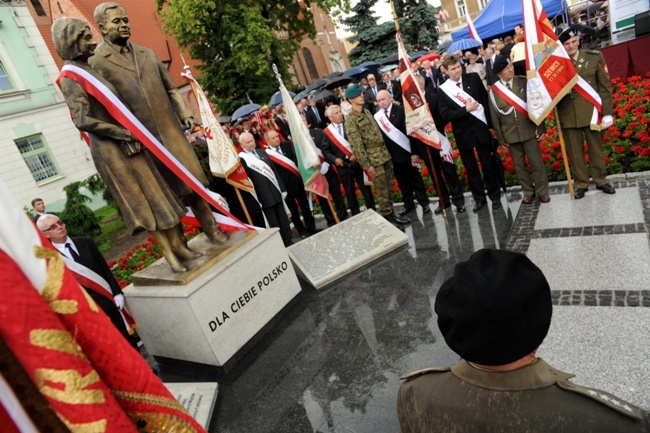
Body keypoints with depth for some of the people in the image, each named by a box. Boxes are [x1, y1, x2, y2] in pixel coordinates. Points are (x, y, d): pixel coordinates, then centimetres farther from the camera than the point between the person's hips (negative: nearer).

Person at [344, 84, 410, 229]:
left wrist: (386, 151, 16)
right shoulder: (350, 120, -13)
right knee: (382, 190, 1)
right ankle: (387, 217, 14)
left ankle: (391, 214, 26)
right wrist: (366, 165, -16)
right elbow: (356, 145, -16)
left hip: (385, 155, 7)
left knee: (389, 188, 13)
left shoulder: (367, 112, 12)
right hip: (374, 160, -7)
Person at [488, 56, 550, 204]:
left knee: (536, 162, 6)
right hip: (510, 135, 0)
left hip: (529, 130, 0)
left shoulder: (524, 82, -2)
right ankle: (528, 191, 26)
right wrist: (500, 138, 0)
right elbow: (494, 116, 1)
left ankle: (542, 190, 21)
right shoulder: (493, 91, -3)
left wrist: (540, 127, -3)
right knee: (519, 165, 11)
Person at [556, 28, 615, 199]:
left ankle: (601, 180, 29)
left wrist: (607, 113, -4)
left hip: (592, 111, 1)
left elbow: (605, 86, 0)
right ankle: (581, 184, 24)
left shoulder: (594, 57, -2)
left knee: (596, 148, 13)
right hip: (568, 115, 0)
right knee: (575, 152, 10)